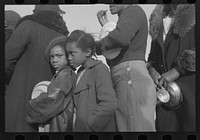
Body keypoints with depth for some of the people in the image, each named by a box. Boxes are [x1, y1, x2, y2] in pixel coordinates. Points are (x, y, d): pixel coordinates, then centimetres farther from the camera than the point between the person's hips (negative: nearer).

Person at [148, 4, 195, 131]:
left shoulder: (192, 11, 3)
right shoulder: (158, 20, 20)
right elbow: (153, 54, 26)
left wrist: (177, 70, -14)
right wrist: (151, 69, 4)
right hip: (165, 89, 5)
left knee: (192, 126, -8)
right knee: (165, 127, -2)